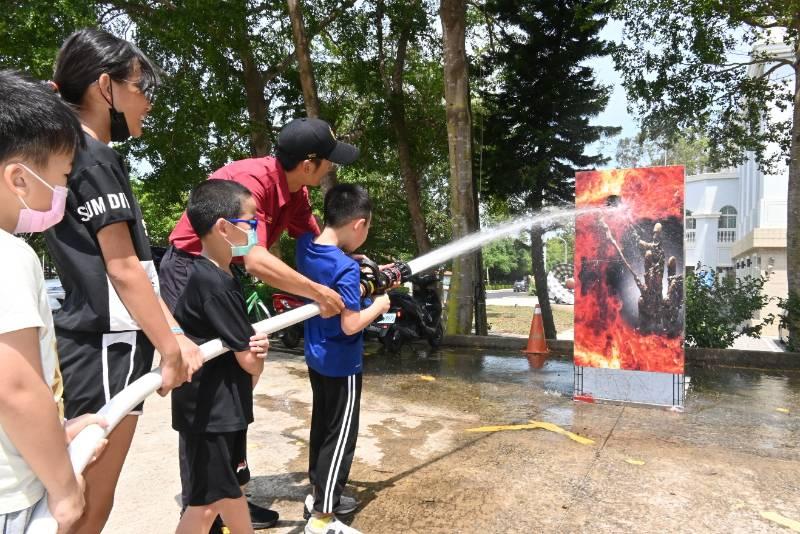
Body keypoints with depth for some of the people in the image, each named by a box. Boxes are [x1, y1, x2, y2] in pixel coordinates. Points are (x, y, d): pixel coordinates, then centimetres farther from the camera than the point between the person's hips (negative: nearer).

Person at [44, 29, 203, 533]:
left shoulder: (82, 157, 17)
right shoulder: (94, 158, -12)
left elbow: (136, 267, 14)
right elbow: (122, 269, -17)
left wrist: (178, 338, 12)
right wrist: (171, 350, -11)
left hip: (99, 344, 10)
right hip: (104, 348, -10)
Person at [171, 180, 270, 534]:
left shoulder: (215, 276, 7)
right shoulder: (217, 284, -23)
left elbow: (239, 343, 14)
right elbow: (250, 362, -19)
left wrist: (255, 343, -9)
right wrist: (256, 355, 4)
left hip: (222, 406, 9)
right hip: (210, 412, -9)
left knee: (231, 486, 24)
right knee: (204, 504, 4)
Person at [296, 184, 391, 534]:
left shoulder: (306, 246, -3)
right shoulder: (346, 267, -26)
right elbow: (351, 324, -26)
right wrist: (378, 305, -10)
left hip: (316, 358, 8)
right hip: (341, 364, -8)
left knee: (322, 426, 21)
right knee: (340, 436, 3)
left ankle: (319, 493, 36)